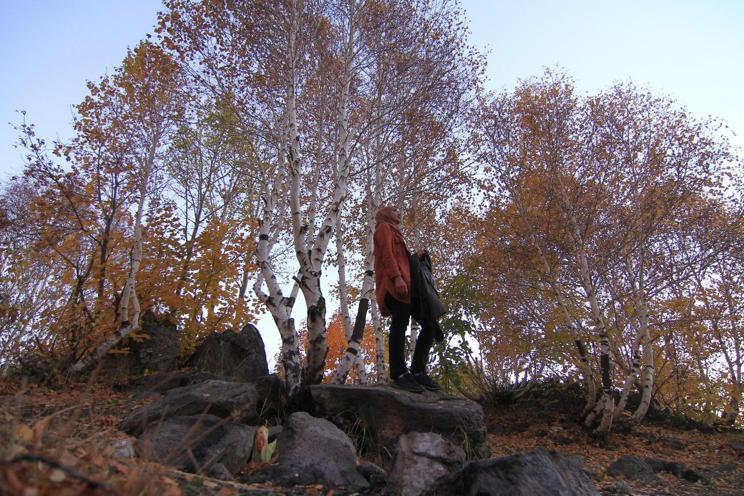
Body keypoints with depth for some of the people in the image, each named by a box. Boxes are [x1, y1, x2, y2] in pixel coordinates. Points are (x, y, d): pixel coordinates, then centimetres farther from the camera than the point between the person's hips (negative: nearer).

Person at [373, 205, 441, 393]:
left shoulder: (393, 232, 37)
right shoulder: (384, 227, 11)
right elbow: (386, 253, -8)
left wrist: (415, 256, 13)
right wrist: (397, 277, -22)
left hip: (405, 282, 9)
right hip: (395, 282, -9)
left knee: (429, 325, 0)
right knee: (400, 323, -21)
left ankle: (418, 371, 0)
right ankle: (399, 374, -23)